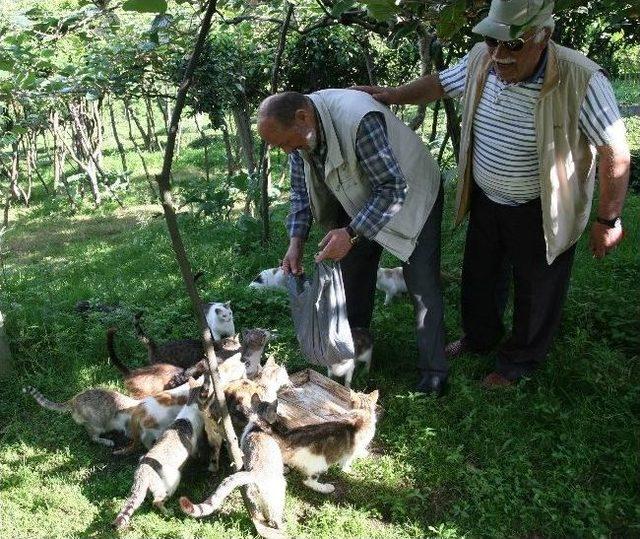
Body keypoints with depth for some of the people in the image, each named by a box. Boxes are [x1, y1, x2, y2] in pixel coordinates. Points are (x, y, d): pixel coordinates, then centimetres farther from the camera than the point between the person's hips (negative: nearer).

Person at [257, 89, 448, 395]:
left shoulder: (359, 119, -39)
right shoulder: (299, 129, -15)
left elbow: (394, 188, -35)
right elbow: (301, 190, -2)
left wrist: (351, 233, -40)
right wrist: (296, 241, -14)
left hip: (411, 198, -7)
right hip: (358, 200, 7)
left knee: (422, 287, -6)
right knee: (352, 271, 13)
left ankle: (434, 369, 7)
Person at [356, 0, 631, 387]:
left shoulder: (582, 80, -29)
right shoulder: (481, 60, -13)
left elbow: (616, 153, -20)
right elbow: (440, 84, 9)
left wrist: (609, 219, -14)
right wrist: (393, 95, -3)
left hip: (542, 212, -5)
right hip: (485, 200, 6)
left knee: (536, 291, 15)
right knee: (477, 276, 23)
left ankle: (519, 362, 40)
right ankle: (480, 337, 51)